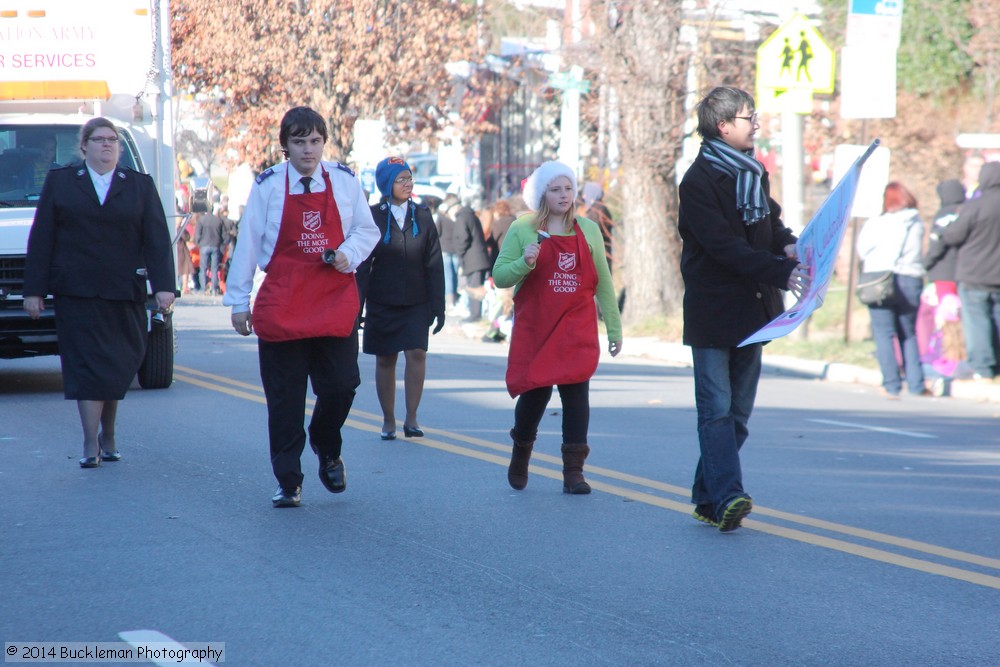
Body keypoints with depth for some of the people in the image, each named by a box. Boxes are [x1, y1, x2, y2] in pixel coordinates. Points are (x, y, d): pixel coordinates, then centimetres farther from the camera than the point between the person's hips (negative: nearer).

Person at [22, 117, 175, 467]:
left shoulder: (140, 186, 11)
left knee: (117, 366, 6)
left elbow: (157, 239, 3)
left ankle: (107, 432, 24)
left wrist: (163, 286, -9)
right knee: (88, 364, -7)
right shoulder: (59, 182, 8)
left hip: (124, 294, 2)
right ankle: (92, 443, -6)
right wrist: (34, 290, -1)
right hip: (76, 293, -1)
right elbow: (40, 239, 6)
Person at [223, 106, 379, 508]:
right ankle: (288, 482, 10)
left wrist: (348, 254, -9)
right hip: (281, 304, -1)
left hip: (335, 298, 1)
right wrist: (238, 301, 3)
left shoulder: (344, 181, 5)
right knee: (284, 399, 0)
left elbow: (367, 230, 12)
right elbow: (247, 244, 3)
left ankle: (327, 450, 24)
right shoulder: (268, 186, 1)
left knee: (341, 385, -7)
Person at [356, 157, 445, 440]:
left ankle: (411, 418, -7)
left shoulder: (422, 216, 4)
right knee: (385, 361, 5)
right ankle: (388, 421, 15)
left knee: (417, 353, -14)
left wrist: (438, 306, -1)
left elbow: (434, 265, 4)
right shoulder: (373, 217, -2)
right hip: (382, 303, -1)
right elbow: (362, 265, -2)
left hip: (416, 303, 1)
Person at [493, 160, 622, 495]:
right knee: (535, 391, 1)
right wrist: (525, 263, -21)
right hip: (534, 327, -1)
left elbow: (603, 282, 12)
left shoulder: (588, 230, 8)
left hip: (577, 329, 1)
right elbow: (500, 276, -2)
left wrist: (613, 327, 12)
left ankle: (574, 471, -3)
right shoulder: (522, 230, 1)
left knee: (576, 391, -7)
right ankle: (520, 453, 29)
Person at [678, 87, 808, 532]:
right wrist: (782, 273, -27)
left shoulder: (753, 173, 13)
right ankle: (727, 496, -18)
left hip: (752, 311, 8)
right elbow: (726, 247, -21)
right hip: (712, 312, -8)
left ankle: (708, 499, 16)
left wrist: (789, 246, -4)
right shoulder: (699, 181, -13)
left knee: (739, 410, 9)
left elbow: (770, 221, 20)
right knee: (717, 408, -11)